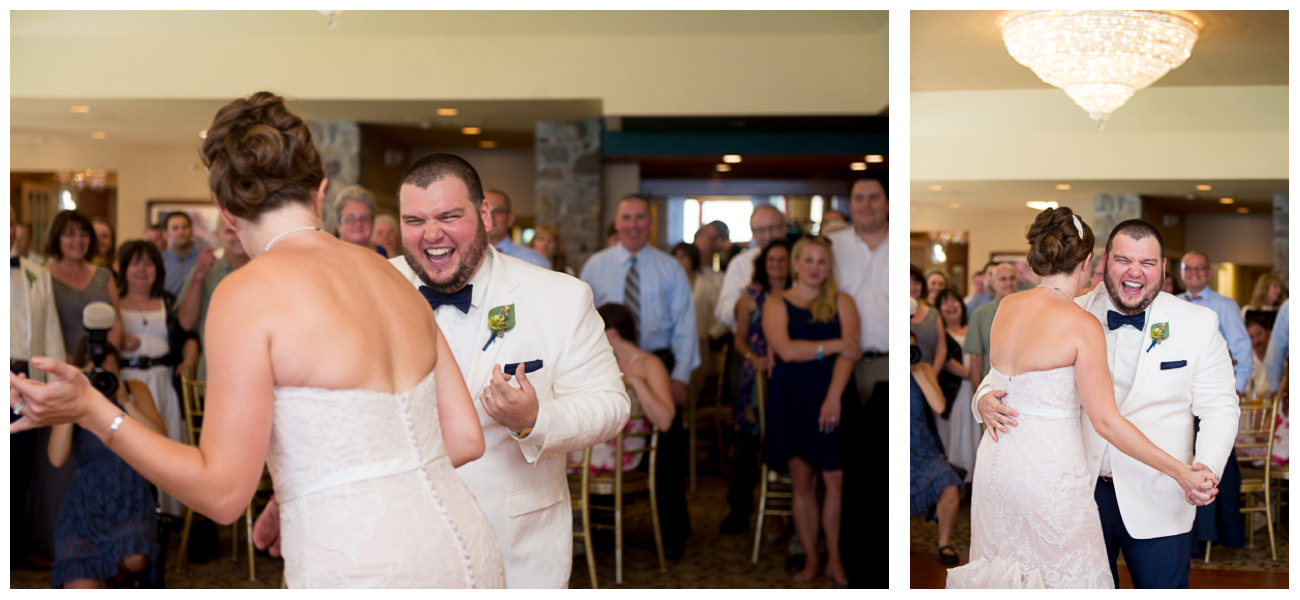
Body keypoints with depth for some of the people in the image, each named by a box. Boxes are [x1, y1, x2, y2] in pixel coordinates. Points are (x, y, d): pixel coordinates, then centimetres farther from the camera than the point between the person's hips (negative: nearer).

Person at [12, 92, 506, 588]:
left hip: (366, 582, -7)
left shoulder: (249, 292, -8)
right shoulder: (392, 277, 10)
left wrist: (93, 411, -8)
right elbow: (465, 438, 10)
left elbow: (223, 492, -10)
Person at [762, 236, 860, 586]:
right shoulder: (776, 304, 6)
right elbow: (786, 350, -10)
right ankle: (811, 560, 13)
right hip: (791, 402, 0)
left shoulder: (841, 302, 7)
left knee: (836, 481, -3)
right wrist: (835, 345, -10)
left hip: (833, 401, 0)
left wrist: (834, 396, -17)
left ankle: (835, 559, 8)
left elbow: (850, 352, -5)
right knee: (802, 482, 4)